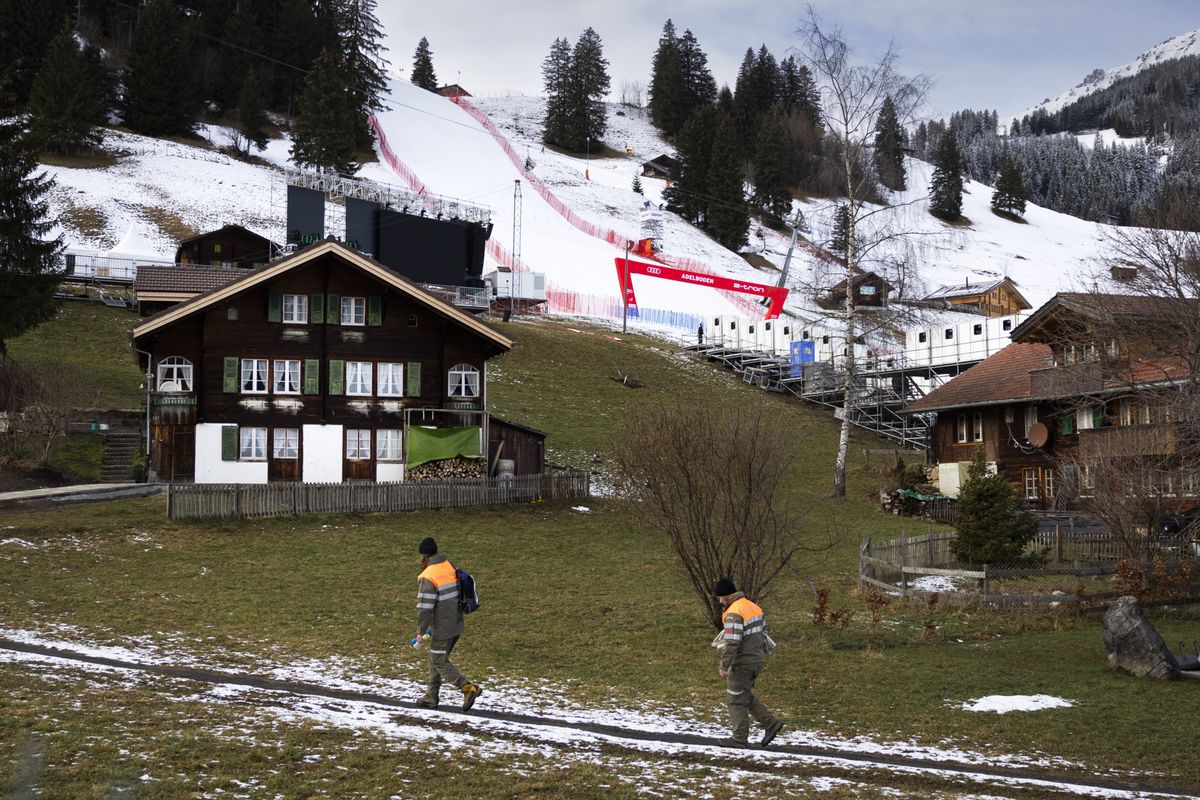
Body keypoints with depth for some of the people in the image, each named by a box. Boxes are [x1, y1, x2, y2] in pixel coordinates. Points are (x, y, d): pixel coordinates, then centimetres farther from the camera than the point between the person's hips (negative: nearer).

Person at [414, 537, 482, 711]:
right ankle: (431, 697, 24)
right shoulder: (450, 567, 6)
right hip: (456, 624, 8)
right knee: (435, 658, 19)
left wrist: (420, 633, -11)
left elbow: (424, 608, -20)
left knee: (440, 662, 2)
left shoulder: (428, 577, -19)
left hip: (442, 628, -8)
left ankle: (468, 688, -9)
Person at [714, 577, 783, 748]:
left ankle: (740, 739, 7)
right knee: (745, 696, 21)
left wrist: (723, 666, -22)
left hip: (743, 663, -9)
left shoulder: (734, 614, -20)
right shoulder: (753, 607, 10)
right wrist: (762, 653, 25)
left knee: (736, 699, 3)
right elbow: (763, 631, 18)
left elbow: (731, 643, -25)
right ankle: (771, 723, 13)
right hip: (757, 660, 9)